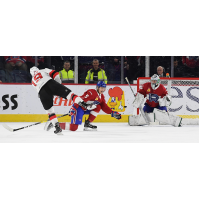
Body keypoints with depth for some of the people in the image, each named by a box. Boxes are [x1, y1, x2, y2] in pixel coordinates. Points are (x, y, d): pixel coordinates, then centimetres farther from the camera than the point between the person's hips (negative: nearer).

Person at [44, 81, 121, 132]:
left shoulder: (101, 97, 12)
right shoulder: (91, 92, -18)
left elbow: (105, 107, 14)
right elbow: (81, 100, -26)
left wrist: (113, 113, 1)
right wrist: (73, 108, -34)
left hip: (86, 109, 9)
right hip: (79, 108, -9)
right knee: (74, 127, -20)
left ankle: (87, 124, -1)